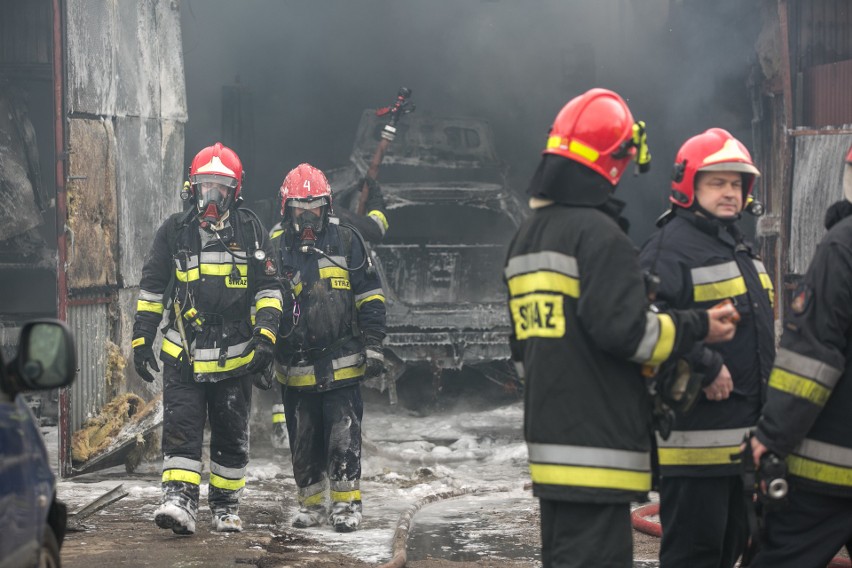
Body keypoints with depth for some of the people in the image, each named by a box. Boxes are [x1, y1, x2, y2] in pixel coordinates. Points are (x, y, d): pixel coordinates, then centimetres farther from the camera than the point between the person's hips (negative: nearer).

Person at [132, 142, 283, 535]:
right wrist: (142, 339, 6)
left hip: (235, 356, 0)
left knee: (231, 436, 9)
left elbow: (268, 290, 4)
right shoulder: (174, 231, 5)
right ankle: (179, 500, -17)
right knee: (180, 429, -12)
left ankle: (226, 506, 20)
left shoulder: (251, 232, 4)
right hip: (183, 355, 0)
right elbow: (152, 288, 10)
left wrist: (266, 337, -8)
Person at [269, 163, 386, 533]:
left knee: (343, 439, -5)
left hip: (342, 362, -2)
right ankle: (312, 503, 23)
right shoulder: (274, 248, 4)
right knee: (303, 442, 10)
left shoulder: (346, 242, 2)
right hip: (294, 368, 2)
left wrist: (373, 345, 1)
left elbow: (370, 297, 6)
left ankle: (347, 503, 5)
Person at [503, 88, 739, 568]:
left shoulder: (529, 235, 17)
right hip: (597, 442, -10)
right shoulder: (598, 233, -14)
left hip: (548, 436, 10)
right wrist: (699, 327, -9)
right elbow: (623, 329, -20)